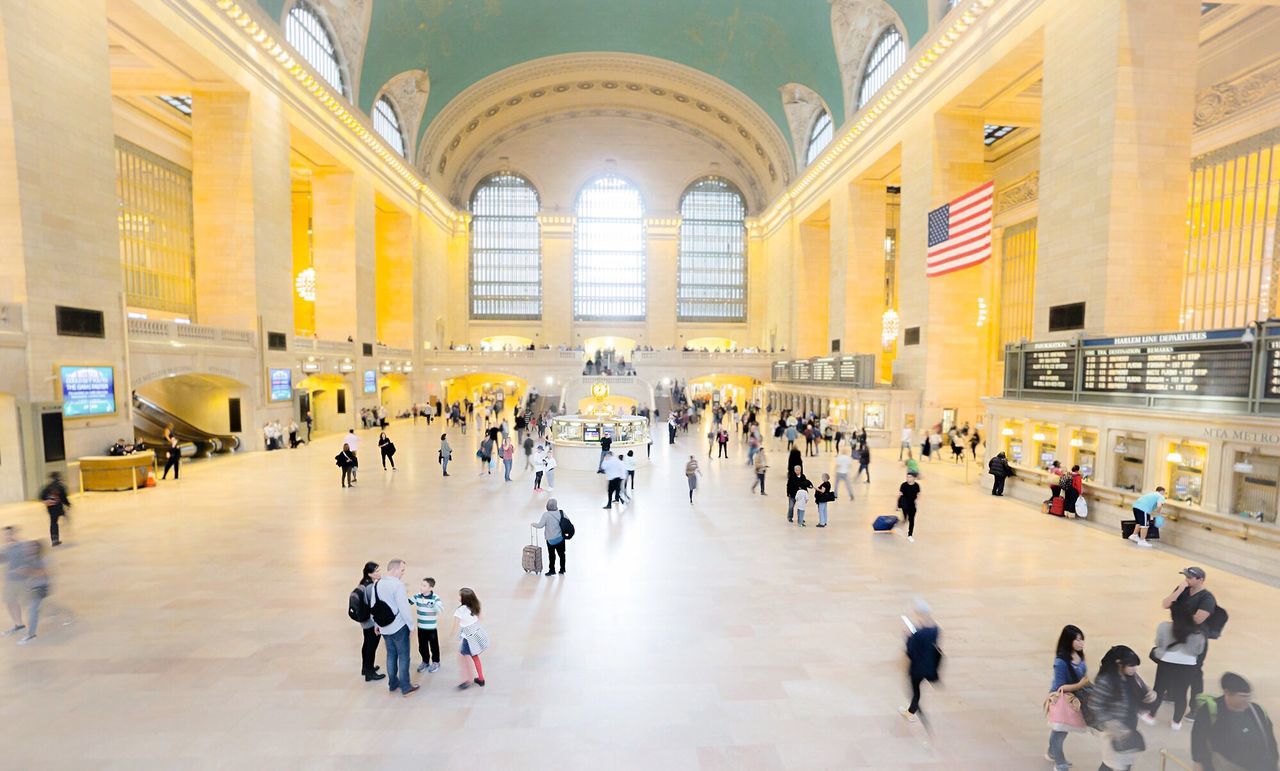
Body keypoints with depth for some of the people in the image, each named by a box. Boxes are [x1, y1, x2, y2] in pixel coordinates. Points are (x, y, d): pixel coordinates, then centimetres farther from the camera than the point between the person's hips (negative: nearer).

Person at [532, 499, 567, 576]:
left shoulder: (546, 514, -17)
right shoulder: (561, 513, -6)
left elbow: (540, 525, -17)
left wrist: (533, 523, 1)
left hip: (551, 539, -4)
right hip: (560, 538, 4)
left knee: (551, 554, 11)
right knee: (561, 553, 15)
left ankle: (552, 570, 20)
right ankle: (562, 569, 24)